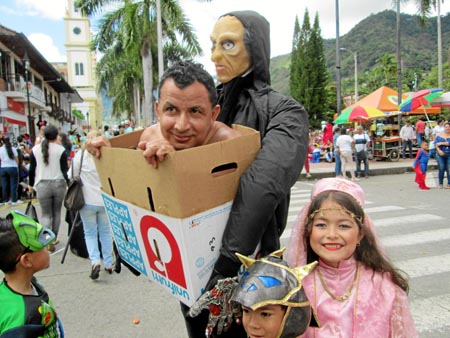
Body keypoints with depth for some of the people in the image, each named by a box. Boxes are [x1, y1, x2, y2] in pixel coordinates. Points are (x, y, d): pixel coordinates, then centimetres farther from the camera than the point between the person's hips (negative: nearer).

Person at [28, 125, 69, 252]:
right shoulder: (61, 150, -4)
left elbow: (32, 169, 6)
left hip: (42, 185, 1)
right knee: (56, 213, 14)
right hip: (59, 184, 0)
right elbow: (64, 169, -4)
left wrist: (30, 184, 17)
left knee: (46, 214, 5)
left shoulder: (35, 149, 2)